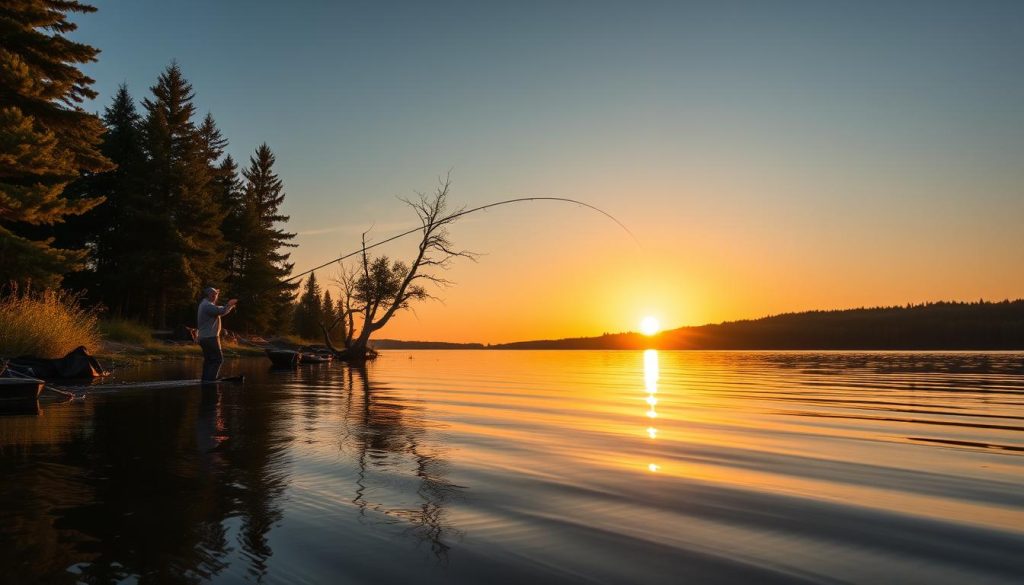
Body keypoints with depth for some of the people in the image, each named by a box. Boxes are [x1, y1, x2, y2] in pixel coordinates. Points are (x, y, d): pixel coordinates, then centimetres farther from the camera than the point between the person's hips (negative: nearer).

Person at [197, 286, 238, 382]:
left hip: (204, 338, 10)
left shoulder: (205, 304, 18)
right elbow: (222, 311, -24)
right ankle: (210, 380, -15)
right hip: (210, 338, -10)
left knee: (208, 360, 13)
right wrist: (230, 305, -9)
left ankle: (205, 380, 14)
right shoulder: (207, 305, -15)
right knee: (218, 359, -10)